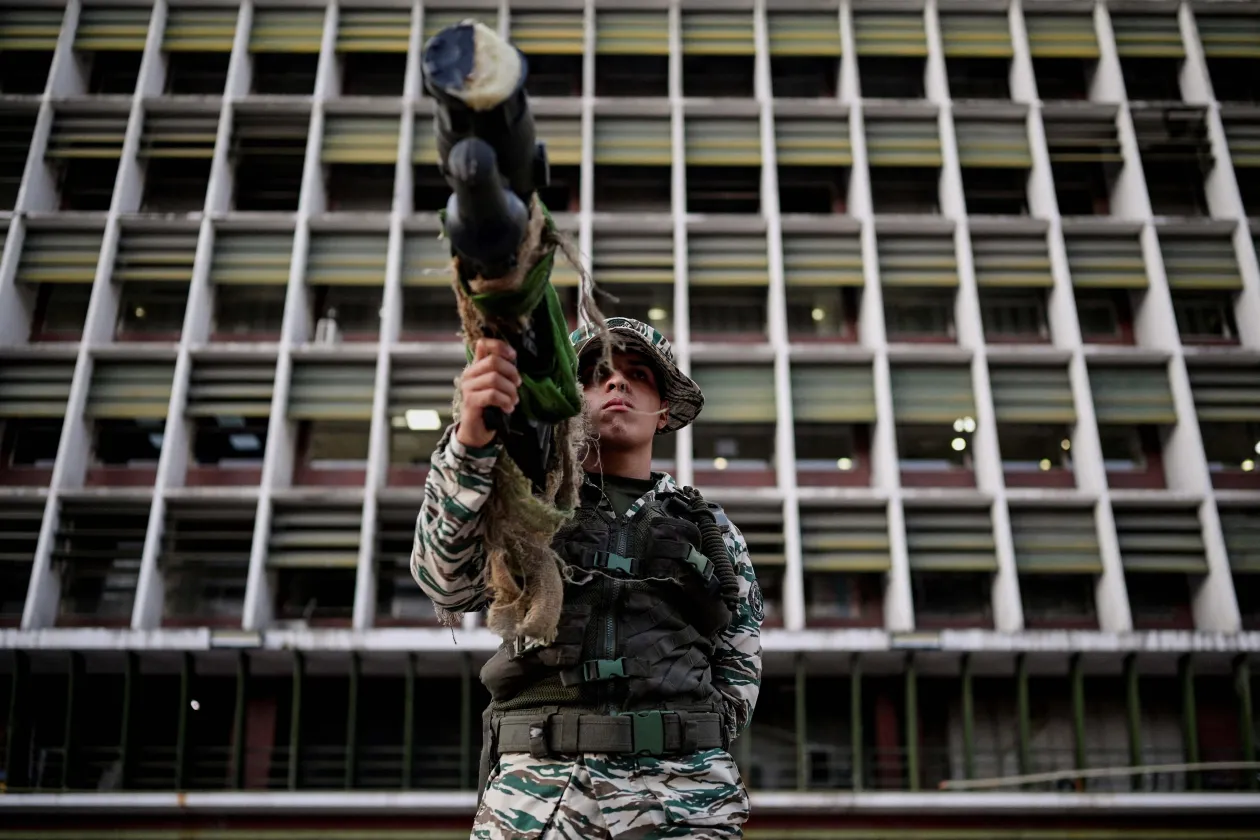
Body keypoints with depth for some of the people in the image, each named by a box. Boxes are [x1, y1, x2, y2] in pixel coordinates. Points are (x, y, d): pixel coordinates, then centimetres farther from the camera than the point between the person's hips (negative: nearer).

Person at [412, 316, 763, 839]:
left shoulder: (712, 531, 16)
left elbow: (739, 673, 19)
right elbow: (444, 577, -11)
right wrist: (471, 439, -27)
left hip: (684, 796, 1)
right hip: (536, 791, -1)